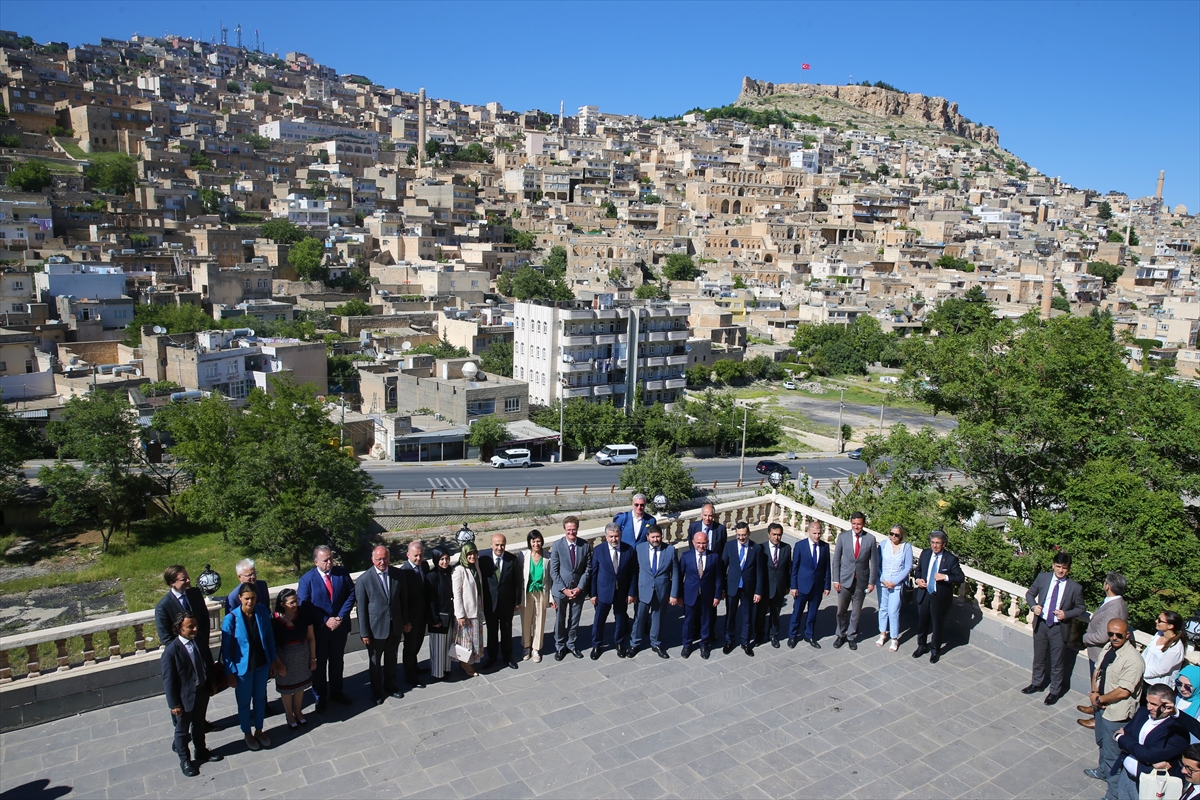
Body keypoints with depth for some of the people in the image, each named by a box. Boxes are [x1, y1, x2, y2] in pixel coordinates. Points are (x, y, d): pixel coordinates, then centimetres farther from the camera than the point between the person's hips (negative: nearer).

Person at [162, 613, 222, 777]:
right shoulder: (171, 651, -24)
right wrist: (174, 704, -16)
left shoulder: (199, 642, -5)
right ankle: (184, 761, 33)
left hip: (202, 693, 6)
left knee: (199, 725, 24)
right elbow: (168, 680, -18)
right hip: (184, 697, -6)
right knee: (182, 730, 16)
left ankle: (201, 752, 43)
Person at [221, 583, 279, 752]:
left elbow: (270, 637, -1)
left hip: (262, 664, 3)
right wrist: (230, 672, -10)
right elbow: (226, 648, -13)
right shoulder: (231, 619, -22)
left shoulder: (262, 611, -12)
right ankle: (247, 734, 38)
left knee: (260, 698, 20)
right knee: (244, 702, 17)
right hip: (243, 667, -3)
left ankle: (259, 730, 41)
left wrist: (273, 660, 4)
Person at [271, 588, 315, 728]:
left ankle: (298, 712, 45)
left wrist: (313, 658, -1)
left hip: (302, 655, 2)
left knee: (300, 685, 21)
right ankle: (289, 715, 42)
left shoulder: (303, 613, -17)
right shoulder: (275, 620, -23)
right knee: (286, 687, 18)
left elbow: (311, 637, -7)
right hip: (285, 657, -2)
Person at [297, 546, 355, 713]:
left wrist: (341, 617, -16)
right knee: (319, 664, 14)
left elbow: (351, 594, -5)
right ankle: (320, 697, 31)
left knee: (337, 661, 18)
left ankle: (336, 692, 37)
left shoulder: (342, 573, -8)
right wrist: (326, 621, -19)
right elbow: (304, 606, -13)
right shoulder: (307, 579, -13)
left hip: (340, 626, 2)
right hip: (318, 629, -2)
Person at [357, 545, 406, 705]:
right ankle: (376, 691, 36)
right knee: (375, 661, 15)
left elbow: (404, 599, 3)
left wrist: (406, 621, 7)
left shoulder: (398, 575, -7)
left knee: (391, 658, 21)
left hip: (395, 626, 3)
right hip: (375, 628, -3)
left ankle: (390, 685, 42)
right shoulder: (364, 579, -18)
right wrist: (364, 632, -10)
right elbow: (361, 608, -12)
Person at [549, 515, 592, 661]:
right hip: (561, 589, -1)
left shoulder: (585, 546, -5)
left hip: (578, 590, 1)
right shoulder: (557, 545, -10)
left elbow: (588, 569, -1)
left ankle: (572, 644, 31)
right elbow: (553, 571, -8)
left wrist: (579, 588, -9)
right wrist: (564, 589, -13)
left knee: (574, 620, 13)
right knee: (560, 620, 11)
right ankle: (559, 647, 27)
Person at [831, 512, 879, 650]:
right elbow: (836, 559, -1)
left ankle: (852, 636, 28)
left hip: (861, 581, 0)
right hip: (845, 580, 0)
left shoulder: (870, 539, -6)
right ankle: (840, 635, 27)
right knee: (841, 611, 7)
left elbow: (874, 562, 0)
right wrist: (836, 580, -4)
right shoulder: (843, 536, -6)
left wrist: (871, 582, -2)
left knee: (856, 612, 12)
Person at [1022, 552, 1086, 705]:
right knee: (1039, 658, 20)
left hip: (1059, 629, -3)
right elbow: (1030, 594, 6)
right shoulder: (1042, 578, -6)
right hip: (1041, 624, 3)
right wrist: (1033, 606, -13)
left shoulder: (1075, 588, -13)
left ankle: (1055, 691, 30)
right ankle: (1036, 684, 39)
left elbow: (1080, 608, 0)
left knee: (1057, 662, 12)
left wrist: (1066, 614, -17)